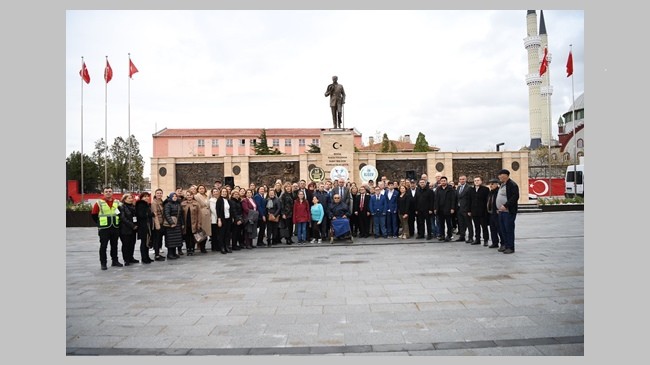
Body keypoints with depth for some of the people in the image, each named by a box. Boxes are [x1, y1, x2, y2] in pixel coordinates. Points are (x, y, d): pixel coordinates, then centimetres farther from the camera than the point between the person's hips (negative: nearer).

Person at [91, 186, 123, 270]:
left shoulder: (117, 203, 8)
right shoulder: (99, 203, -4)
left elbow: (120, 213, 18)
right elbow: (93, 214, 0)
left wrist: (117, 222, 11)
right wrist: (100, 223, 1)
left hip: (115, 228, 4)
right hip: (104, 228, -4)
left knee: (114, 245, 11)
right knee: (103, 246, -1)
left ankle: (115, 261, 21)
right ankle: (103, 263, 6)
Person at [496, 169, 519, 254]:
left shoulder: (512, 185, -12)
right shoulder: (502, 185, 17)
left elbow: (515, 197, -21)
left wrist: (505, 206, -24)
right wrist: (498, 208, 16)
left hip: (509, 212, -9)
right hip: (501, 211, 9)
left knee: (509, 229, -5)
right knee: (503, 230, 12)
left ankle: (511, 248, 2)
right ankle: (506, 246, 20)